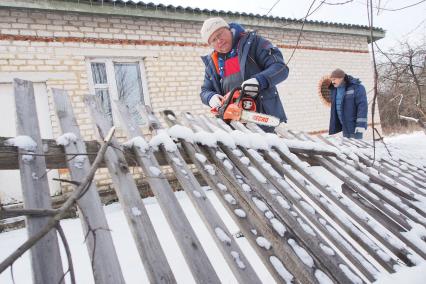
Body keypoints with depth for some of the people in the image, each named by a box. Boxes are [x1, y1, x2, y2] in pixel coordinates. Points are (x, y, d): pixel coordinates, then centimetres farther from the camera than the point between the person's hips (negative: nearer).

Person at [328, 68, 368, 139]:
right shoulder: (334, 89, 9)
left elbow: (362, 105, -17)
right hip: (345, 125, 6)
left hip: (354, 124, -6)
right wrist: (333, 127, 15)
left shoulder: (356, 87, -10)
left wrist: (361, 124, -24)